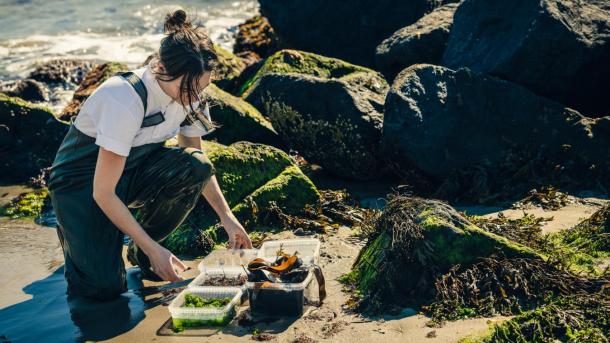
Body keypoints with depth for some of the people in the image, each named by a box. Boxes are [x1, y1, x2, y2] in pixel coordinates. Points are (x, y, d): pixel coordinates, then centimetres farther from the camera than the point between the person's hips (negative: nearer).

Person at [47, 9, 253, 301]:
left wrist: (227, 217, -7)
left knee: (196, 167, -25)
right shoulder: (125, 100, -33)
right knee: (106, 287, -21)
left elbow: (199, 164, 4)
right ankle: (73, 233, 14)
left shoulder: (187, 92, -12)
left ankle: (139, 252, -2)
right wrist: (153, 249, -28)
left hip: (132, 170, 6)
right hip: (80, 179, -6)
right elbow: (103, 193, -30)